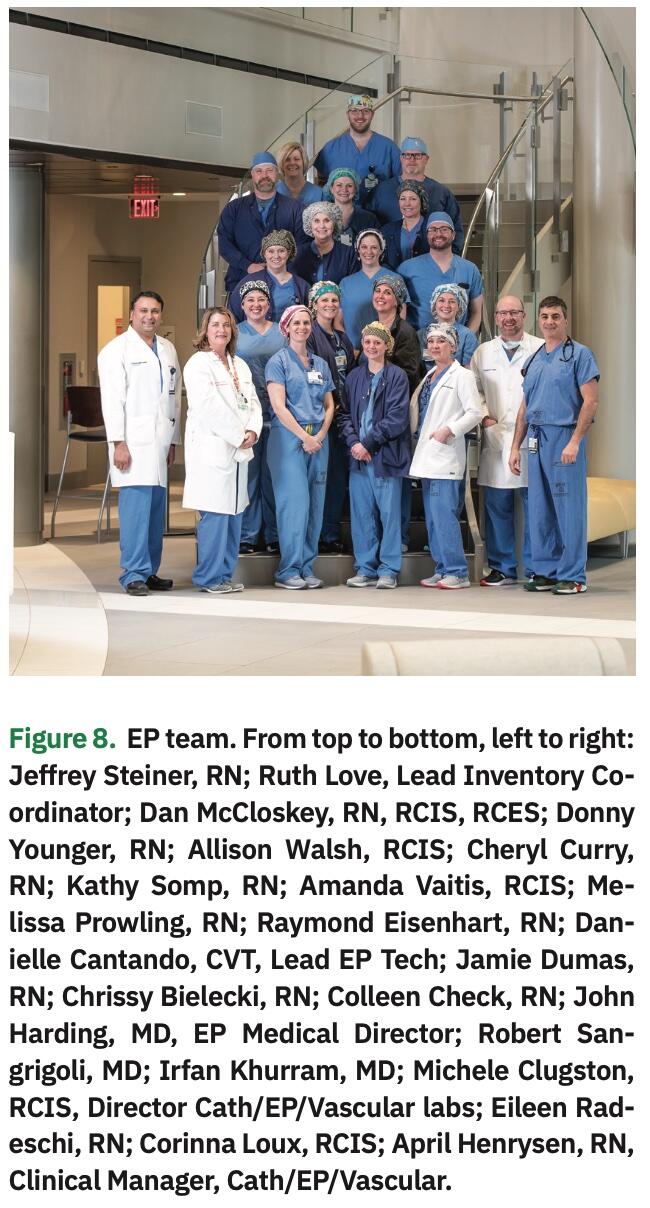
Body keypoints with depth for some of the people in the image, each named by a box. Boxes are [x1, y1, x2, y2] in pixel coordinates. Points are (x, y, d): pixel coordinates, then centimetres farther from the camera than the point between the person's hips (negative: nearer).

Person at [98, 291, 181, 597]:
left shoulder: (168, 350, 18)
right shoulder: (116, 350, 0)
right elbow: (112, 399, -7)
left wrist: (173, 441, 15)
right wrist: (118, 443, -14)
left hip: (160, 442, 6)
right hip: (133, 442, -6)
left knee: (156, 509, 6)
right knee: (136, 508, -11)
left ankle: (149, 571, 13)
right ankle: (134, 574, -8)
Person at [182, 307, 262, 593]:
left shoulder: (240, 365, 18)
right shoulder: (198, 364, -5)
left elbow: (253, 403, 14)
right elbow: (210, 408, -14)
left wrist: (252, 432, -4)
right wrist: (239, 436, -12)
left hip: (238, 450, 7)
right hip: (212, 448, -7)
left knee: (234, 513, 8)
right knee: (215, 514, -8)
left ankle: (225, 574, 16)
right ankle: (209, 577, -1)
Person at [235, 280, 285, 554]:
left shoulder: (281, 333, 12)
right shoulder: (235, 333, 6)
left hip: (276, 413, 2)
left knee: (273, 474, 4)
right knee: (247, 473, -2)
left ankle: (273, 535, 11)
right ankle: (247, 536, 5)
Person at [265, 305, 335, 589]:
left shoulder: (320, 364, 16)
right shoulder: (278, 361, 0)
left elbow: (329, 406, 15)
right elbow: (279, 406, -8)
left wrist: (321, 435, -3)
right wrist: (304, 437, -13)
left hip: (318, 439, 5)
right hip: (288, 437, -5)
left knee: (315, 505, 3)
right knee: (295, 502, -9)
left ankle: (307, 567, 10)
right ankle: (288, 570, -3)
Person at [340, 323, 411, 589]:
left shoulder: (397, 377, -2)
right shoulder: (354, 377, 12)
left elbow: (397, 418, -9)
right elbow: (345, 414, 10)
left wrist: (367, 443, -12)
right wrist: (353, 442, -7)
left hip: (386, 454, -4)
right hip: (358, 456, 4)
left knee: (389, 512, -1)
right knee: (361, 513, 6)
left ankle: (388, 570, 5)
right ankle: (365, 569, 13)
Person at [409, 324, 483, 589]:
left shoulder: (461, 376, -4)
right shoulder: (429, 376, 19)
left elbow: (474, 413, -11)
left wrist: (448, 430, -18)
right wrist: (416, 433, 11)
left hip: (446, 456, -8)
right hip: (427, 456, 8)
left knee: (444, 514, -13)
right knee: (432, 517, 8)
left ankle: (457, 572, -9)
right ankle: (442, 569, 13)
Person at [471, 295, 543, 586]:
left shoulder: (541, 349, 3)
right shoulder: (483, 352, 15)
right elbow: (475, 389, 17)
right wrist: (485, 416, 2)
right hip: (495, 440, 3)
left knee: (535, 506, -2)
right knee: (497, 507, 5)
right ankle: (502, 568, 14)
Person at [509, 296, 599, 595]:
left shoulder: (579, 354, -2)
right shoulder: (533, 360, 17)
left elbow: (590, 401, -9)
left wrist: (574, 442, -17)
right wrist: (515, 446, 13)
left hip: (564, 436, -6)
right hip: (536, 439, 6)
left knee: (569, 508, -6)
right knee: (539, 509, 8)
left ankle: (573, 576, -1)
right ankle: (544, 571, 15)